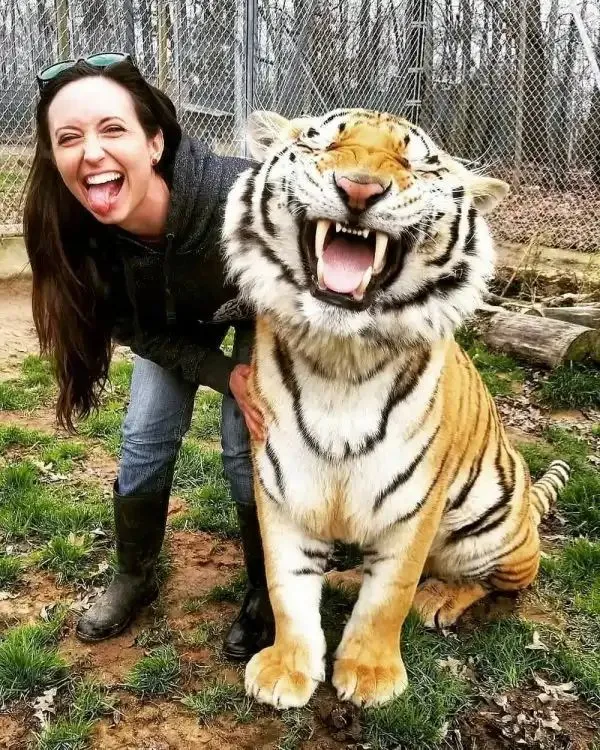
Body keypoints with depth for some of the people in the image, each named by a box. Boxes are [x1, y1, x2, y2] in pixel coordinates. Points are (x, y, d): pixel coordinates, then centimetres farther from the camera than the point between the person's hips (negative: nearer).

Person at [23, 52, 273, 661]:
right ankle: (134, 579, 26)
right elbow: (136, 330, -15)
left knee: (248, 448, -7)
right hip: (174, 325, 3)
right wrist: (225, 375, -26)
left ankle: (264, 592, 17)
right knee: (143, 444, 0)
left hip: (261, 316, -2)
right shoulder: (77, 231, -30)